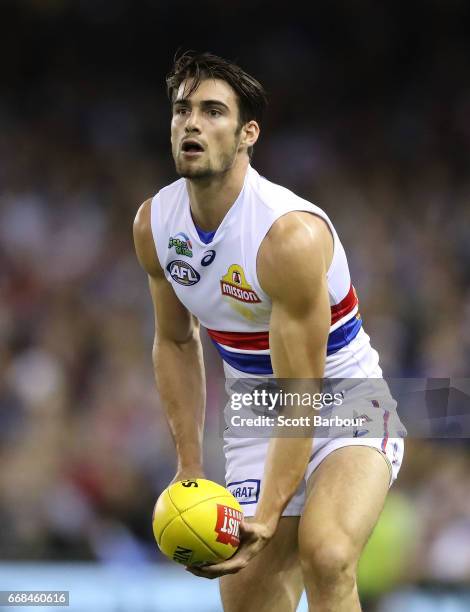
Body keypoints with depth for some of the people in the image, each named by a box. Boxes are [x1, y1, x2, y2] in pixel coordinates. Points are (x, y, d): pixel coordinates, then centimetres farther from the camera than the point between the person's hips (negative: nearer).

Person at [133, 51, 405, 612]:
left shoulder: (291, 234, -27)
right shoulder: (153, 225, -6)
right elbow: (176, 342, 10)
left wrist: (267, 517, -32)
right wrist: (189, 465, 4)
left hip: (349, 413, -6)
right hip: (255, 428, 6)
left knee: (326, 555, -33)